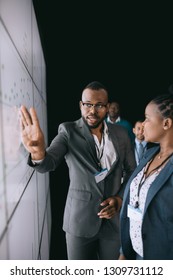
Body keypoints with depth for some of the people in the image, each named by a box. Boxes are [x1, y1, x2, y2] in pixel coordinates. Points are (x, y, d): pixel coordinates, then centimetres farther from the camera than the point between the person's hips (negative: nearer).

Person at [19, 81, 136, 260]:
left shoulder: (121, 134, 0)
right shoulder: (68, 131, -9)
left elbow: (132, 170, 7)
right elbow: (47, 164, -24)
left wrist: (120, 198, -8)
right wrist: (38, 152, -47)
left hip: (114, 217, 3)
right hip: (80, 219, -2)